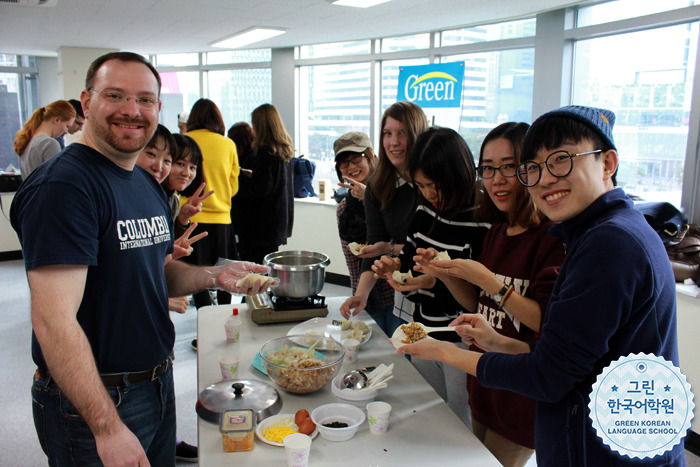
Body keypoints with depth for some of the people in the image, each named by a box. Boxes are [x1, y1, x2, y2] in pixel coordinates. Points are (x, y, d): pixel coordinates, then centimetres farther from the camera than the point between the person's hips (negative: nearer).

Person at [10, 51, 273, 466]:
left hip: (159, 383, 9)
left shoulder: (150, 185, 8)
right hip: (93, 402, -8)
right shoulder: (62, 186, -21)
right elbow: (54, 322, -25)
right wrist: (107, 427, -25)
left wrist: (215, 276, -1)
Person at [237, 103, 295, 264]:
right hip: (281, 218, 9)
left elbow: (260, 188, -18)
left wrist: (242, 178, -5)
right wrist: (251, 176, 16)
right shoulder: (285, 150, 10)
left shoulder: (266, 151, -16)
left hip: (265, 223, -9)